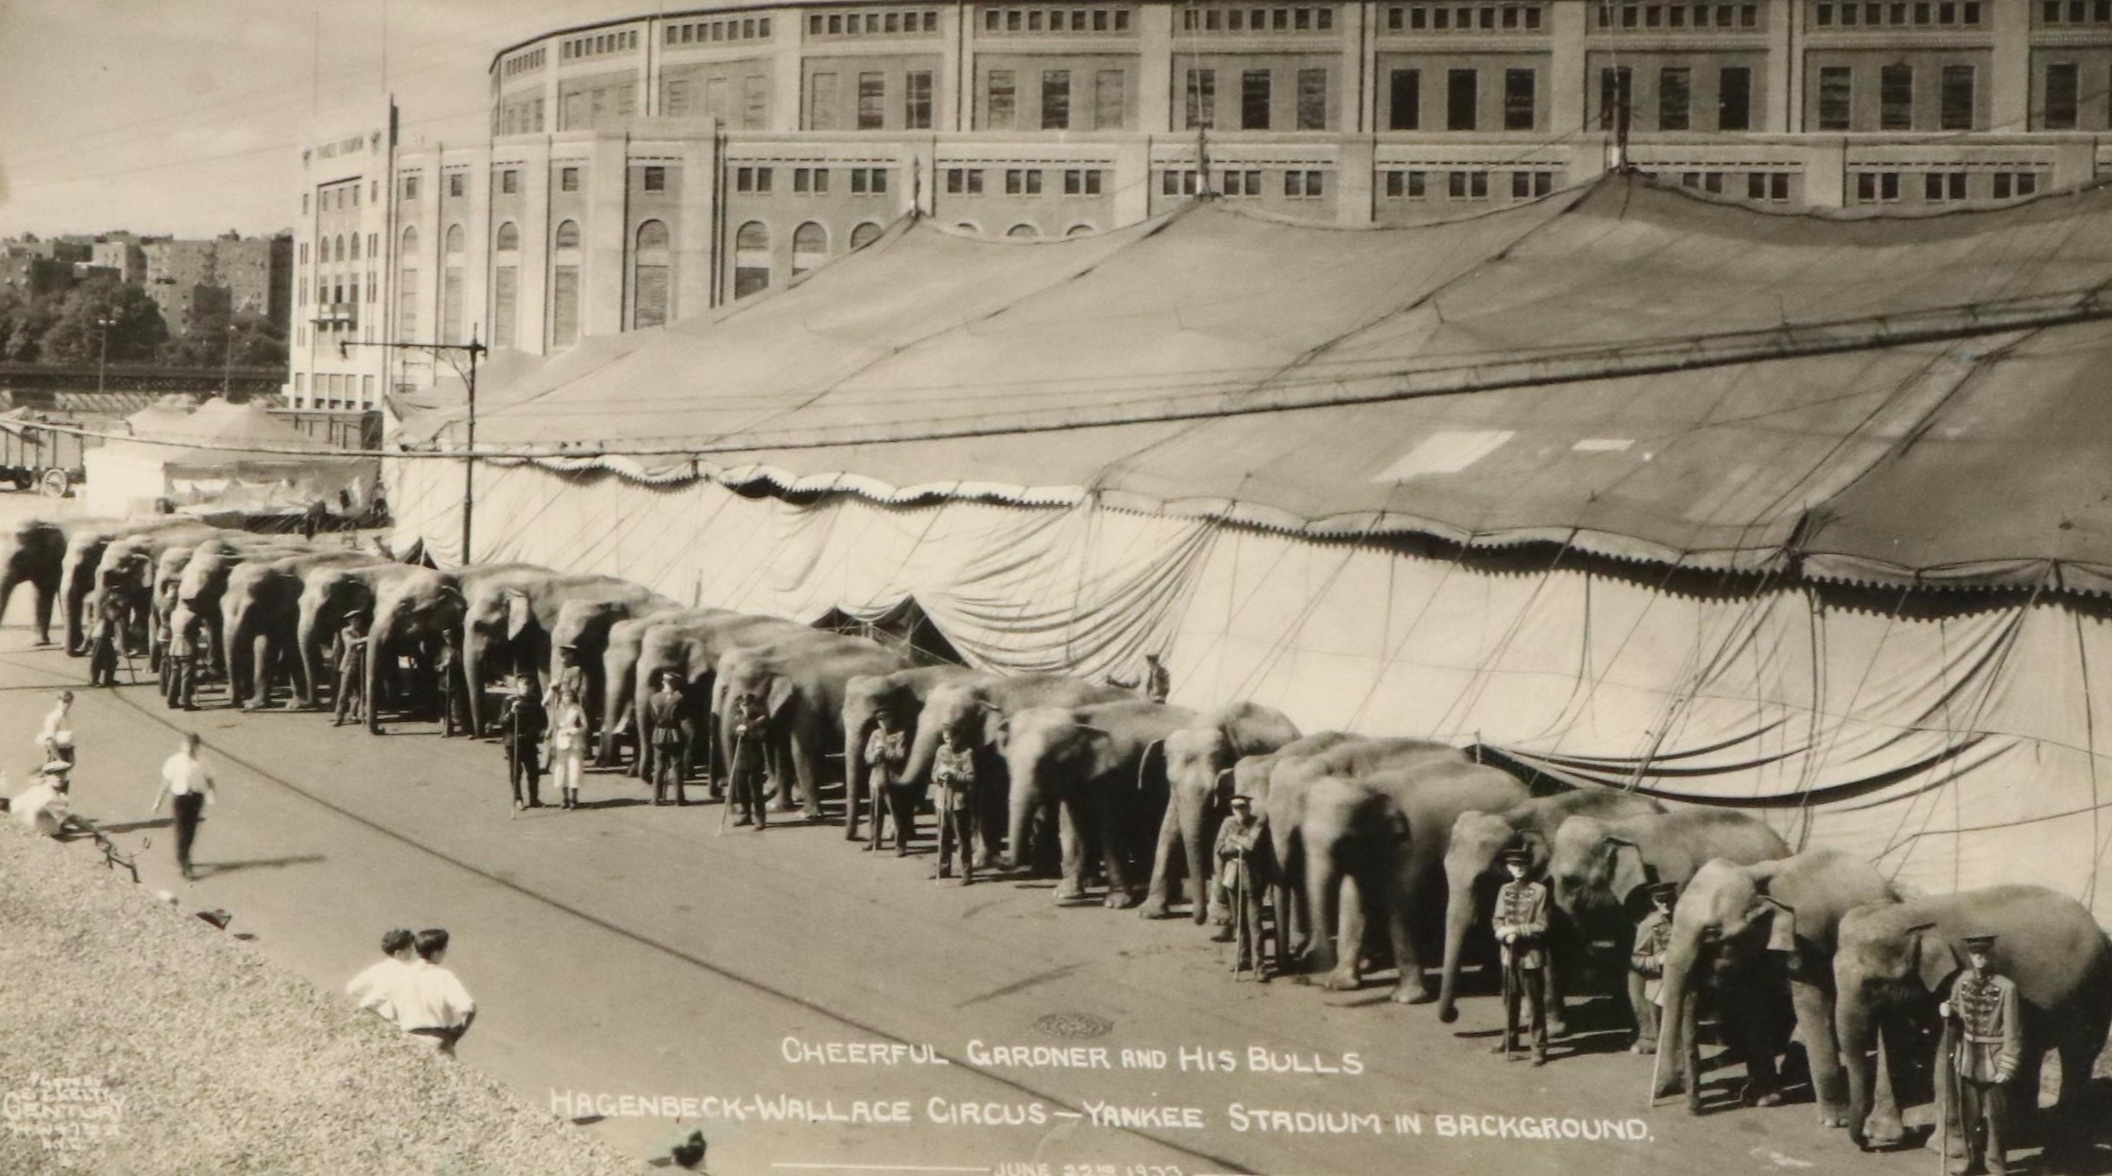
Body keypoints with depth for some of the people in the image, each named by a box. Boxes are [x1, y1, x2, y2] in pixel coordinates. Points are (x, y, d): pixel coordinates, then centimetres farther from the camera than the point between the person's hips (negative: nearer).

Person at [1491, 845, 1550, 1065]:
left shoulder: (1539, 891, -8)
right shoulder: (1504, 890, 9)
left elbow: (1541, 926, -9)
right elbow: (1497, 921, 9)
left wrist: (1516, 930, -17)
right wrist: (1505, 933, -12)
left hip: (1530, 954, -5)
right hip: (1509, 952, 5)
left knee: (1535, 1002, -3)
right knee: (1510, 998, 17)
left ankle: (1540, 1048, 2)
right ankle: (1509, 1040, 32)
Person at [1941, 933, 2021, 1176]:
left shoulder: (2005, 987, -15)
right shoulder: (1962, 981, 0)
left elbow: (2012, 1031, -13)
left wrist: (2007, 1067, -14)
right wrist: (1948, 1012, -8)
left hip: (1992, 1060, -4)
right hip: (1967, 1058, 4)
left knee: (1995, 1115, 5)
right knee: (1968, 1113, 13)